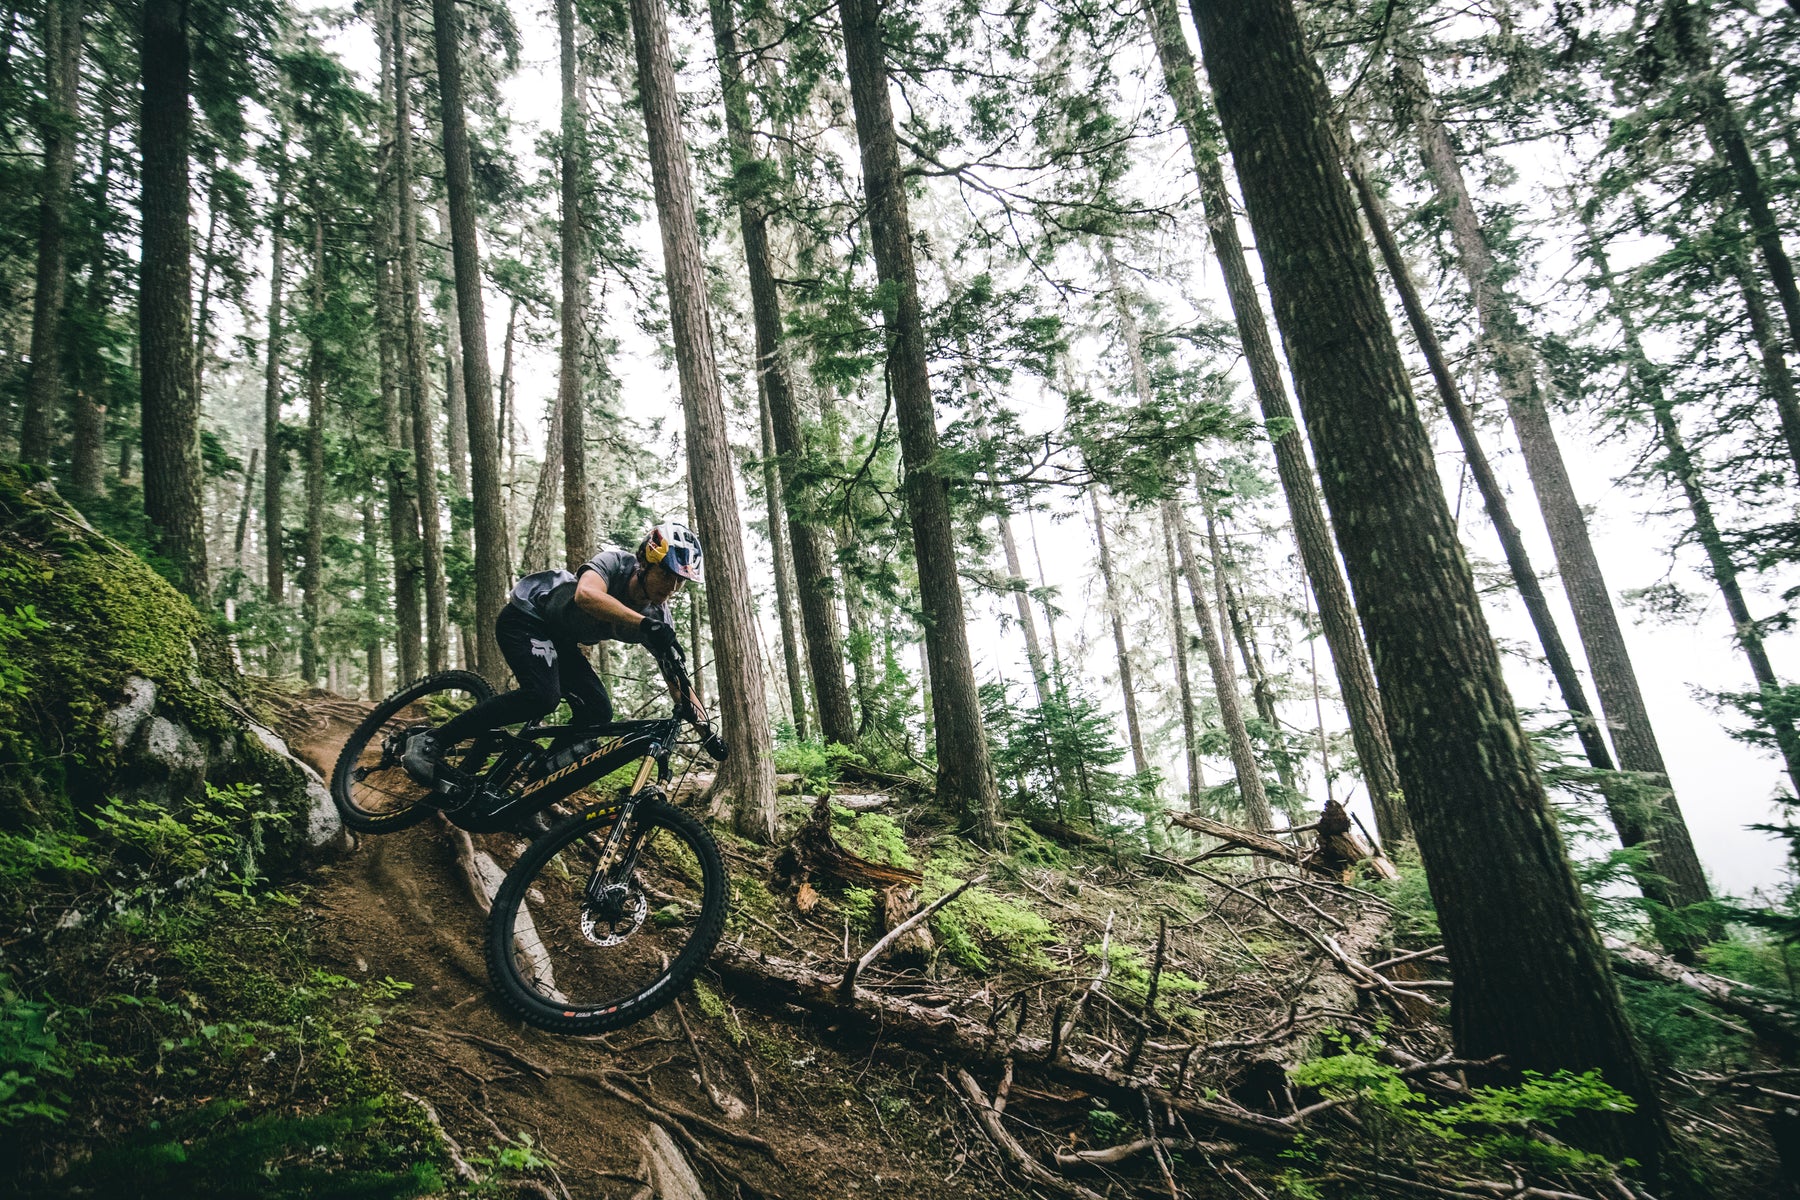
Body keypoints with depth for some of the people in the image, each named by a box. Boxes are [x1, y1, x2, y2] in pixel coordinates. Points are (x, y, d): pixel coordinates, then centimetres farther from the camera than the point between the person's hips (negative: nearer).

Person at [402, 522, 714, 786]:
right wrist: (644, 624, -60)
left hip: (560, 642, 7)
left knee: (598, 712, -10)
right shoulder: (615, 562, -27)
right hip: (525, 618, -7)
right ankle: (429, 743, -21)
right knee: (541, 695, -30)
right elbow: (586, 595, -50)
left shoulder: (658, 619, -12)